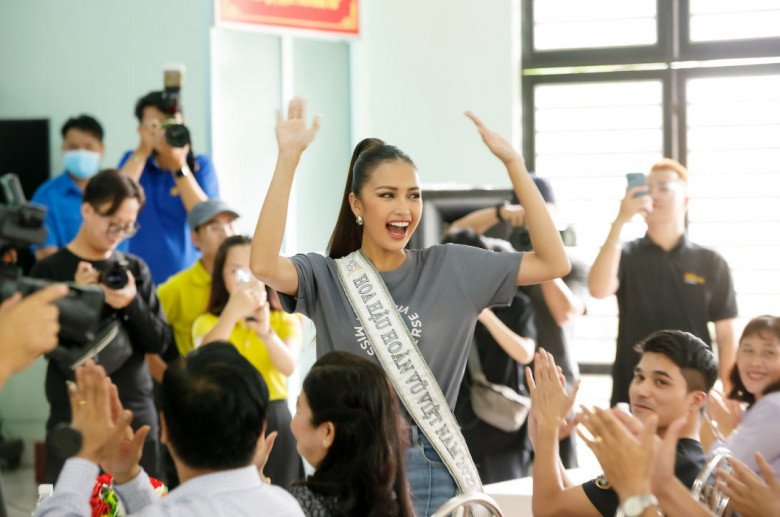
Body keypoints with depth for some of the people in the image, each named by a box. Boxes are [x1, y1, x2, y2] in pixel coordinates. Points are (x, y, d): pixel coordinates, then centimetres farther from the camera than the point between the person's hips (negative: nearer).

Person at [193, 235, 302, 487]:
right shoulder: (208, 322, 4)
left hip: (275, 422, 1)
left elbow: (288, 366, -14)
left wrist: (266, 332, -33)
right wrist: (232, 312, -34)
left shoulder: (285, 321, 6)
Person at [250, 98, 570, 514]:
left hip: (431, 472, 1)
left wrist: (513, 164, -7)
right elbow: (264, 265, -23)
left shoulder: (450, 270, 2)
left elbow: (553, 263, -2)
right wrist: (288, 158, -23)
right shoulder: (327, 277, -2)